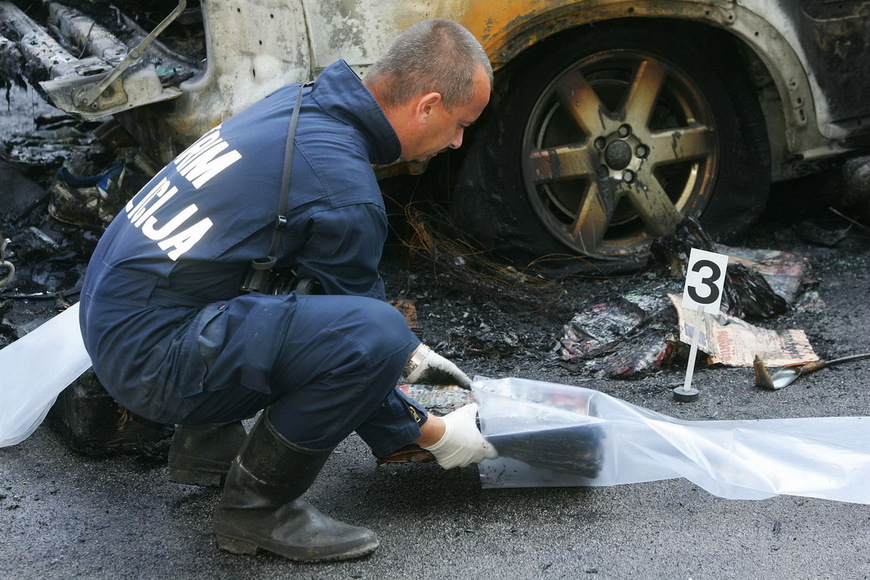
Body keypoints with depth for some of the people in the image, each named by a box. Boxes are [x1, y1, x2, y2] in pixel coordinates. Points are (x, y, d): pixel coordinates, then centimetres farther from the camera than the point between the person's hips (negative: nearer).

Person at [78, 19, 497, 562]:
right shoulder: (344, 187, -20)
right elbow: (355, 342, -7)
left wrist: (408, 354, 28)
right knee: (377, 332, -24)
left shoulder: (301, 103, 8)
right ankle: (257, 506, -4)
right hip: (150, 351, -10)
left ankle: (209, 443, 23)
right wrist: (433, 435, 8)